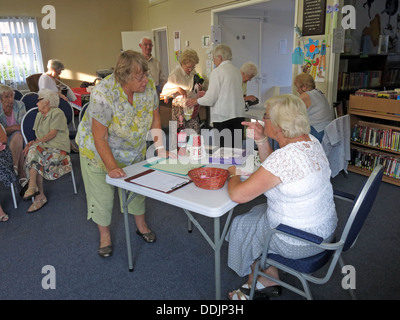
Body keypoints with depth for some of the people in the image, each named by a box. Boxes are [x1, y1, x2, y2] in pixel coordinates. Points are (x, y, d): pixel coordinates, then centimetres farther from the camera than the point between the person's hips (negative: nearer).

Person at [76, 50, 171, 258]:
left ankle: (141, 225, 38)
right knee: (102, 195, 3)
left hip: (134, 150, 5)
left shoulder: (148, 86, -17)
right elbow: (99, 137, -28)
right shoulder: (103, 94, -32)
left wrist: (160, 148, -12)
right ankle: (105, 235, 27)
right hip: (98, 150, -4)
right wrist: (111, 167, -32)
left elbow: (154, 117, -5)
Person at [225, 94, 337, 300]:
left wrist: (234, 174, -7)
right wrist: (261, 140, -1)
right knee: (258, 212, 24)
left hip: (299, 243, -8)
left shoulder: (284, 156, -32)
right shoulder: (311, 141, -4)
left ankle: (267, 282, 38)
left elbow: (238, 195, -27)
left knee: (240, 226, 14)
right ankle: (267, 281, 34)